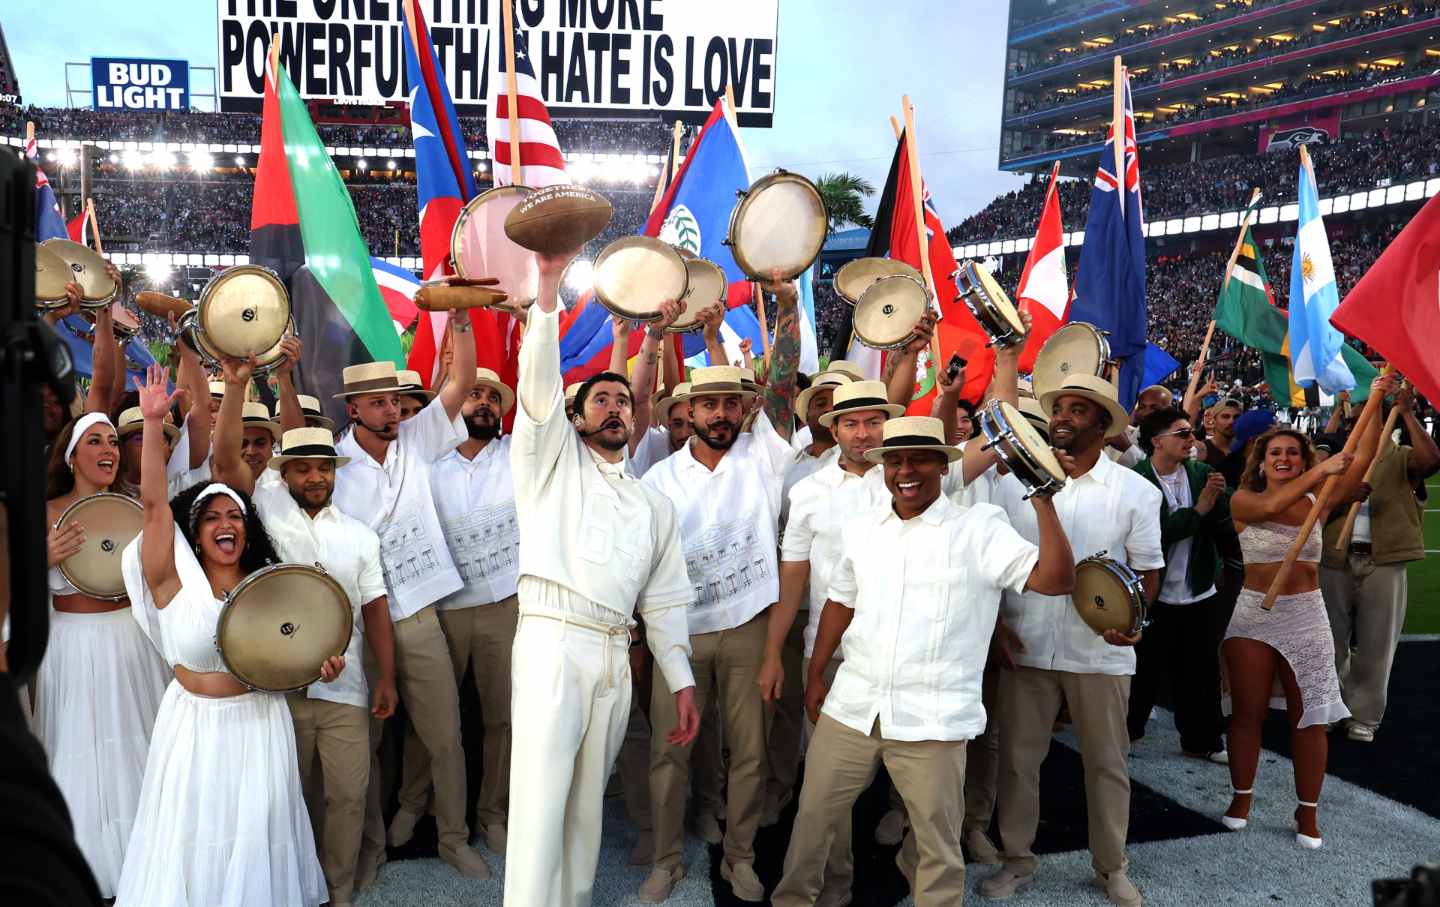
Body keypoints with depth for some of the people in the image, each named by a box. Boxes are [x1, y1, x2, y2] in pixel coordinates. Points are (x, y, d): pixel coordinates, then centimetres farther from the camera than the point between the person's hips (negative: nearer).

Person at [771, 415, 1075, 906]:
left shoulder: (979, 527, -8)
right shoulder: (861, 528, 7)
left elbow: (1056, 580, -16)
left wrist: (1042, 501, -23)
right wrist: (815, 676, 17)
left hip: (933, 718, -4)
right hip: (850, 707, 5)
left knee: (937, 840, 10)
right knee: (812, 816, 17)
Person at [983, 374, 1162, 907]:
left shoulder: (1136, 492, -2)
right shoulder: (1014, 480, 0)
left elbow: (1148, 570, 3)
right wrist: (994, 622, -3)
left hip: (1100, 652, -1)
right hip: (1025, 646, 1)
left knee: (1107, 763, 11)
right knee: (1017, 758, 10)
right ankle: (1017, 858, 27)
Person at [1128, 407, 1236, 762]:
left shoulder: (1202, 473, 0)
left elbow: (1226, 530, 0)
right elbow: (1155, 532, -24)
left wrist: (1219, 499, -18)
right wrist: (1198, 510, -22)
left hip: (1200, 593, 4)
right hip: (1155, 595, -4)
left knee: (1203, 670, 13)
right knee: (1144, 670, 9)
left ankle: (1202, 740, 27)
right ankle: (1126, 733, 25)